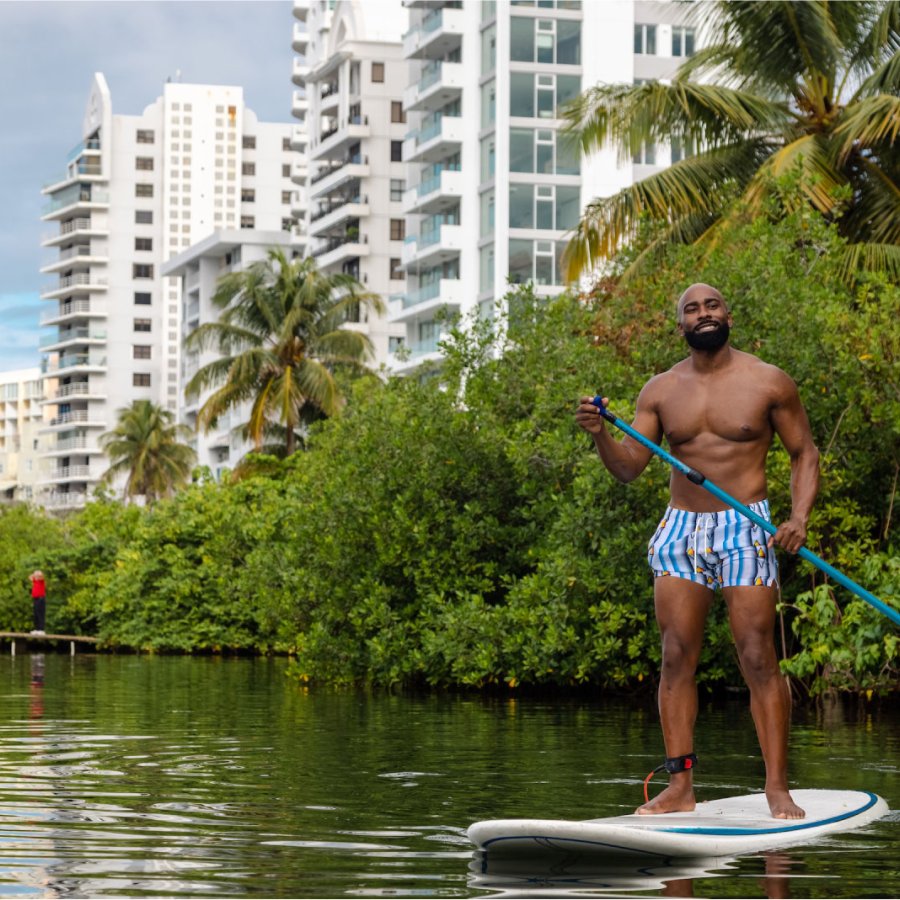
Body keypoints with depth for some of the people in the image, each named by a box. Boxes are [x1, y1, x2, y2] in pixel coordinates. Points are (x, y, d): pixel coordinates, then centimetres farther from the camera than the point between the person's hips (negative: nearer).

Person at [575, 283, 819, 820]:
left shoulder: (768, 383, 1)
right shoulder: (661, 391, 9)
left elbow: (805, 454, 5)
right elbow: (630, 466, 7)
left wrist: (800, 518, -11)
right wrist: (600, 435, -14)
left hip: (745, 528, -3)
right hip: (680, 529, 4)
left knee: (758, 658, -8)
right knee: (677, 657, -1)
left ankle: (778, 789, -5)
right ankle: (680, 786, 2)